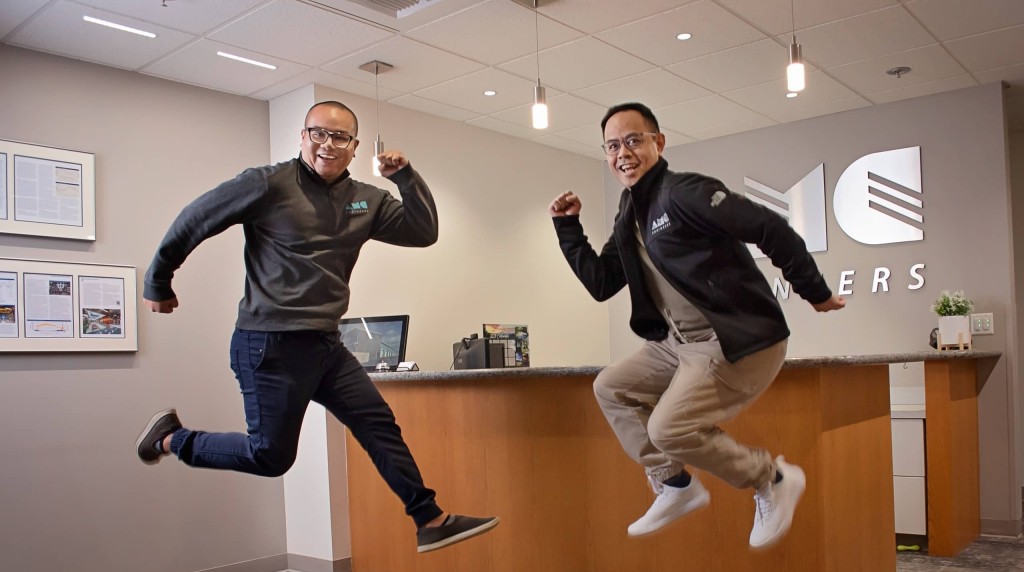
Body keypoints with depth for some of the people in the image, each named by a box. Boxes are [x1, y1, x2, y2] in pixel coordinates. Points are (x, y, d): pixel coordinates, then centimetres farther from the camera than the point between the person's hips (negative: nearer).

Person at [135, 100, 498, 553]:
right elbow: (195, 219, -2)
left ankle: (430, 522, 13)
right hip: (270, 346, -6)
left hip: (326, 345, 7)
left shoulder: (366, 200, 8)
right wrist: (158, 282, 8)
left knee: (380, 426, 4)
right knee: (270, 456, 0)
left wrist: (406, 177, -6)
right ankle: (171, 438, 23)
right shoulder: (269, 184, -10)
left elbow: (424, 233, 6)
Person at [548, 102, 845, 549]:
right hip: (682, 342, 9)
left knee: (669, 428, -17)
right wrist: (567, 227, 8)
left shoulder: (682, 191, -16)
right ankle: (674, 485, 15)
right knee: (610, 387, 11)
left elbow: (773, 229, -19)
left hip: (741, 341, -9)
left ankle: (772, 480, 5)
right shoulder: (629, 218, 11)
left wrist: (816, 293, -12)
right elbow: (600, 284, 13)